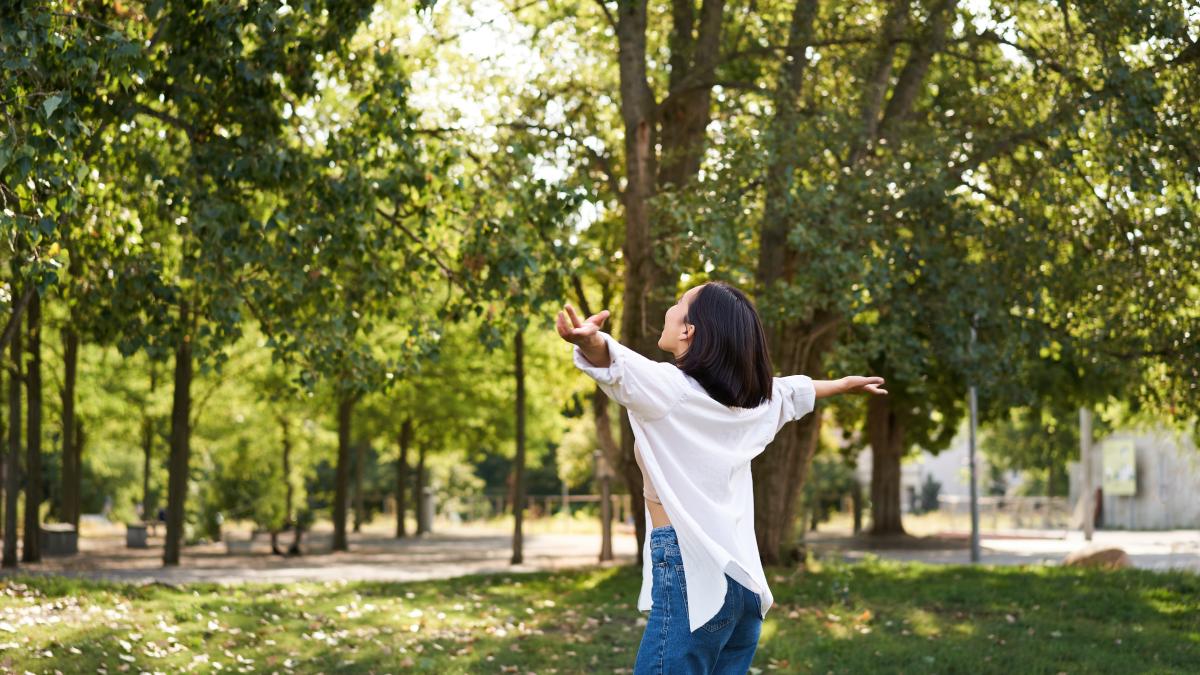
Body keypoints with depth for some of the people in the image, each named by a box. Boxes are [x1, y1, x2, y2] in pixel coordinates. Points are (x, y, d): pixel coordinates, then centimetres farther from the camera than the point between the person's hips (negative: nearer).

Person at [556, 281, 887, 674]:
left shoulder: (671, 387, -10)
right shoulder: (754, 400, 13)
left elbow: (617, 367, -31)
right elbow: (794, 390, 33)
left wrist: (591, 342, -52)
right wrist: (846, 385, 53)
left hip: (690, 573, -8)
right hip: (742, 577, 8)